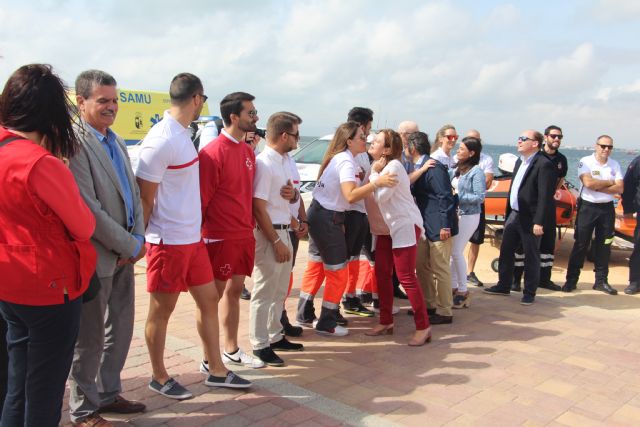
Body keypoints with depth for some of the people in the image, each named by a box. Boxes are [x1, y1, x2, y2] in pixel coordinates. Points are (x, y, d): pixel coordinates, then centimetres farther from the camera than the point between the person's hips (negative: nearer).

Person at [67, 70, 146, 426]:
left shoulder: (116, 141, 11)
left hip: (125, 253, 8)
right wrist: (131, 246, -14)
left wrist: (138, 238, 0)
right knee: (90, 339, 6)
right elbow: (89, 210, -21)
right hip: (97, 257, -8)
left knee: (121, 329, 18)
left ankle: (108, 393, 35)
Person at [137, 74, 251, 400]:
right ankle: (159, 377, 25)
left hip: (192, 238, 9)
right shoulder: (161, 141, -19)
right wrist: (140, 240, -9)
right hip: (168, 241, -9)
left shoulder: (182, 134, 8)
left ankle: (216, 370, 27)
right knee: (161, 311, 7)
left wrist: (195, 227, 12)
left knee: (209, 299, 14)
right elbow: (144, 198, -15)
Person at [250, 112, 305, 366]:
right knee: (264, 293, 1)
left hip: (283, 231, 9)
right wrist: (276, 241, -18)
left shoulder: (283, 161, 10)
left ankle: (275, 337, 30)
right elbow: (259, 208, -19)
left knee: (279, 292, 18)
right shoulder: (264, 163, -17)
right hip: (268, 234, -9)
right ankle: (260, 345, 12)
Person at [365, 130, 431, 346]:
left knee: (406, 276, -7)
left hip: (405, 225, -9)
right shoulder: (380, 166, 11)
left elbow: (380, 196, -22)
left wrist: (374, 173, -14)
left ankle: (423, 326, 3)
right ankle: (386, 322, 20)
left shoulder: (394, 166, -17)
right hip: (387, 226, 9)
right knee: (382, 274, 9)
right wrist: (374, 174, -6)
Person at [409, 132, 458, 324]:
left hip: (438, 226, -10)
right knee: (422, 266, 15)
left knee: (440, 269, -1)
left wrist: (445, 225, -22)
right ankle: (429, 305, 28)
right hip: (425, 225, 10)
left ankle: (444, 312, 10)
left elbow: (446, 196, -21)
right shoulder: (419, 167, 11)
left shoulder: (434, 167, -18)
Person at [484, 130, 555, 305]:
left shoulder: (544, 164, -15)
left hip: (530, 219, -8)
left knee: (531, 257, 5)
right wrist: (508, 213, 14)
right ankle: (503, 286, 29)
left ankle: (529, 293, 17)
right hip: (513, 215, 8)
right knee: (506, 251, 15)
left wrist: (539, 222, -21)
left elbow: (545, 196, -19)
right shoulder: (520, 162, 13)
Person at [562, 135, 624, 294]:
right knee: (580, 244, 0)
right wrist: (610, 182, -8)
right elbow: (588, 183, -20)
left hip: (607, 208, 4)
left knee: (604, 246, 8)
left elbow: (620, 189, -4)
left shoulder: (615, 165, 7)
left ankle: (601, 281, 18)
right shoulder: (586, 161, -5)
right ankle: (571, 280, 6)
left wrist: (598, 186, -14)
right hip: (587, 207, -4)